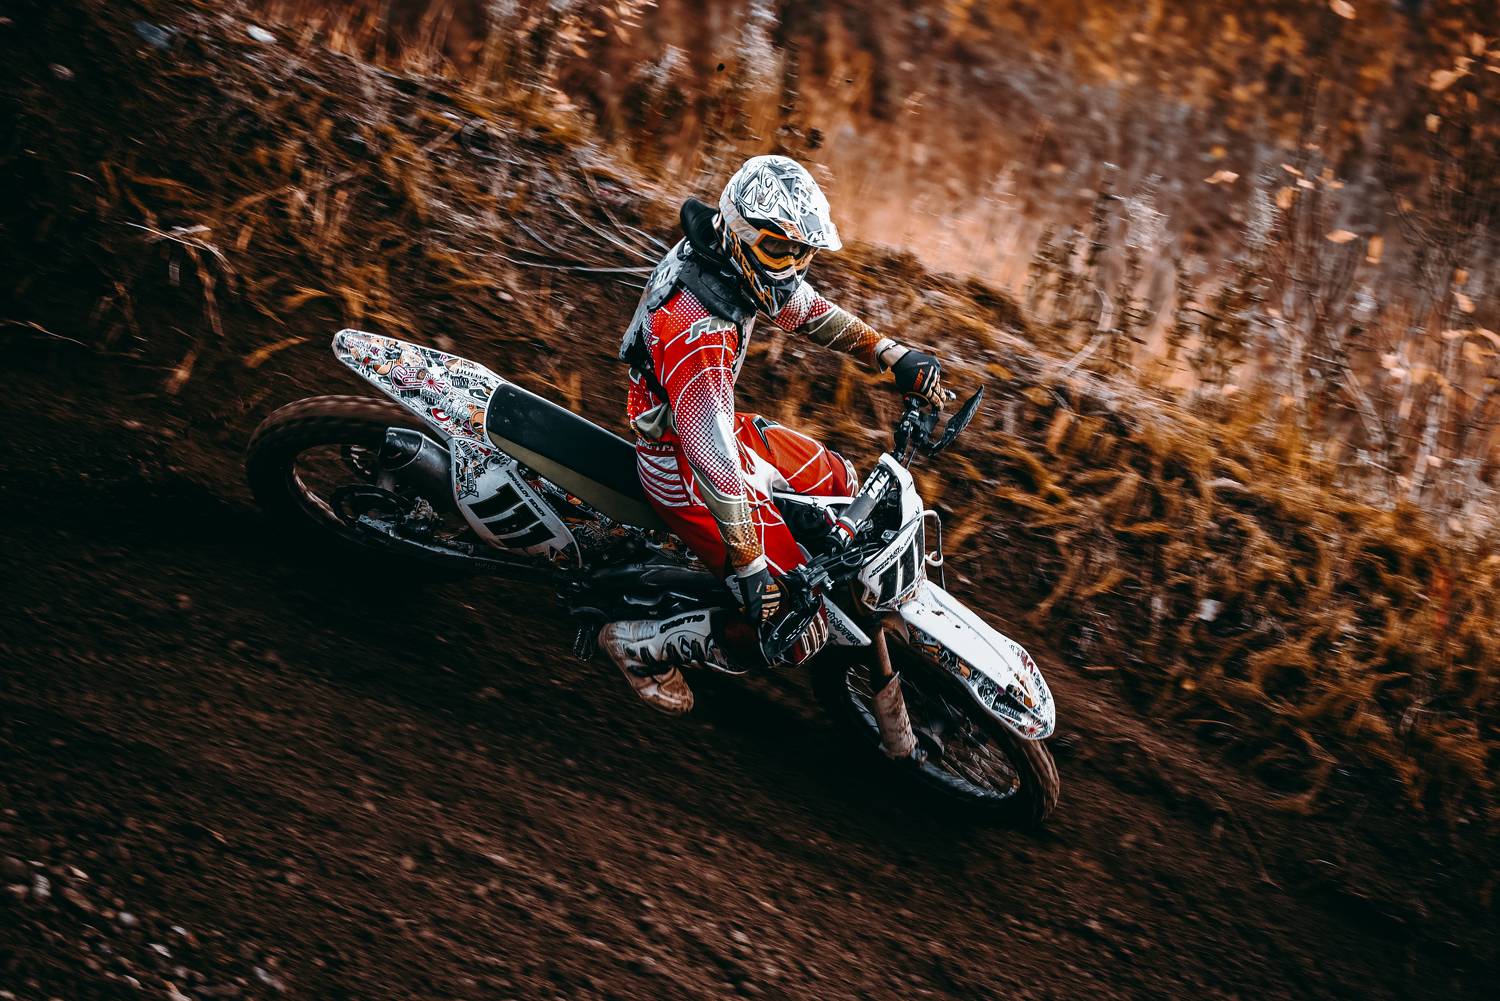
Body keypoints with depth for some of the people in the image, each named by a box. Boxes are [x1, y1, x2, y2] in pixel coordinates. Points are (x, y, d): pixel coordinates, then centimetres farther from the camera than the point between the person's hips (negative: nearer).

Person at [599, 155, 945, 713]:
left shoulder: (735, 263, -7)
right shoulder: (697, 333, -36)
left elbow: (804, 309, 12)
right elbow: (712, 457, -37)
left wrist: (894, 357, 4)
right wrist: (750, 565, -34)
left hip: (722, 425, 10)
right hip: (681, 464, -10)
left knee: (839, 482, 23)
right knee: (795, 630, -11)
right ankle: (639, 645, 2)